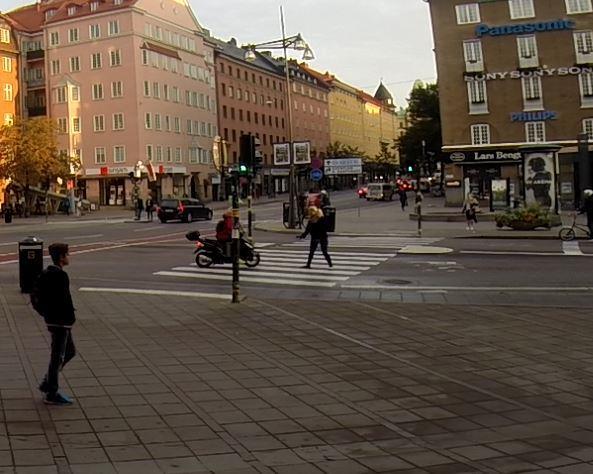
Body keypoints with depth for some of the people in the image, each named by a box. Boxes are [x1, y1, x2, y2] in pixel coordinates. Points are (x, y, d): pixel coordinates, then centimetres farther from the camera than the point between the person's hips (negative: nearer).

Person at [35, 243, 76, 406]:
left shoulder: (45, 274, 9)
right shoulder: (60, 276, -20)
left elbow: (36, 295, 14)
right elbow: (65, 300, -24)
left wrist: (44, 313, 16)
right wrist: (71, 318, -14)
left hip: (51, 319, 10)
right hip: (61, 322, -10)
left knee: (70, 352, 19)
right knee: (57, 357, 1)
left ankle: (47, 383, 22)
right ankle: (51, 394, 10)